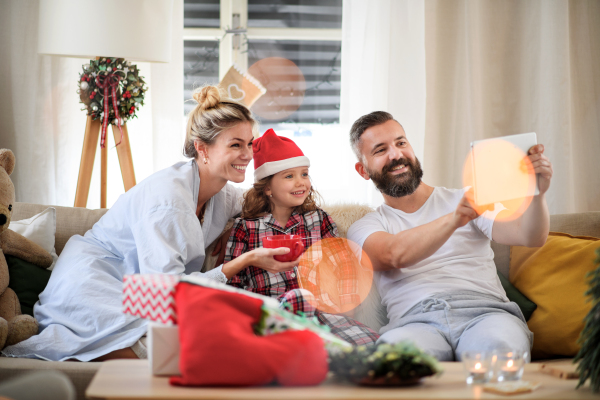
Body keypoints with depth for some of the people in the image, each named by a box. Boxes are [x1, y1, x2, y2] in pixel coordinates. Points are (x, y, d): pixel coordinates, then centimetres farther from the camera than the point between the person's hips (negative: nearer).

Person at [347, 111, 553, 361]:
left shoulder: (467, 200, 22)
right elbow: (395, 255, -8)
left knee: (499, 345, -38)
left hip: (484, 313, 2)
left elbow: (530, 237, 5)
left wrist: (537, 193, -17)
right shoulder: (364, 229, 18)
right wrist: (454, 219, -24)